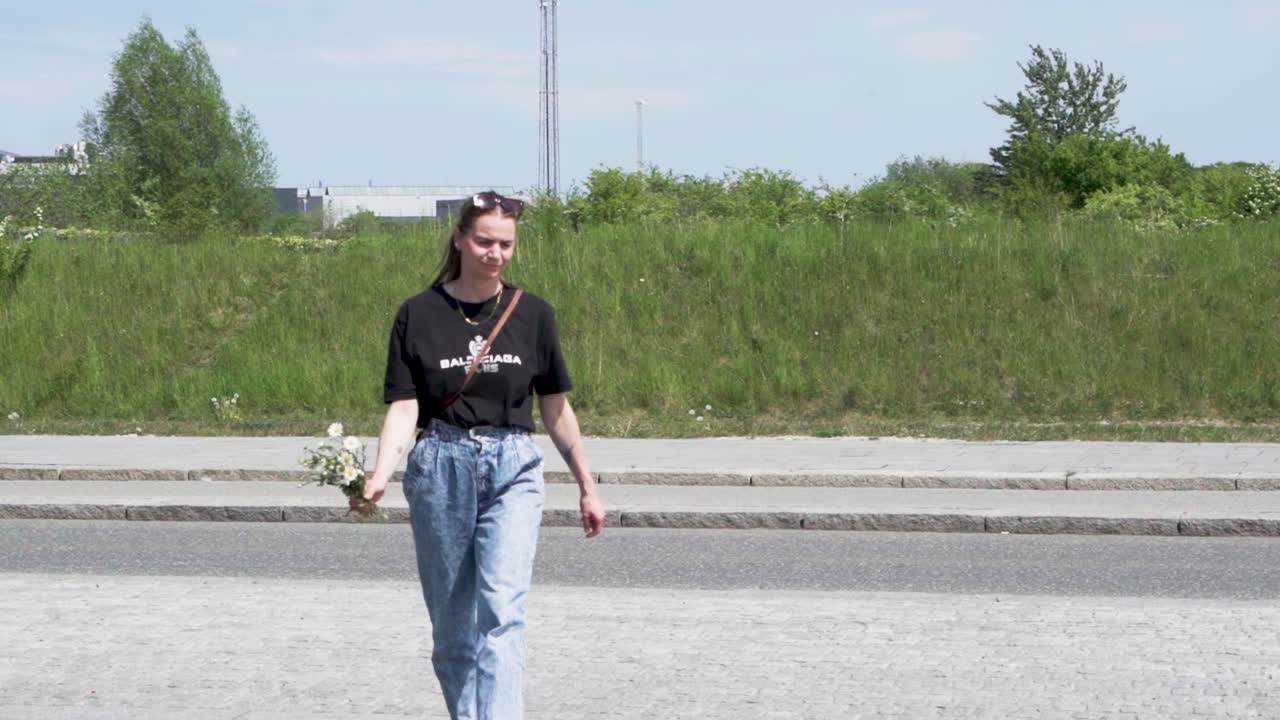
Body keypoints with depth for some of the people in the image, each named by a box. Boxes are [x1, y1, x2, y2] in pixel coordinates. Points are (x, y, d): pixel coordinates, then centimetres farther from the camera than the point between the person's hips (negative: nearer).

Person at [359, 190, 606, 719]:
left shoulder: (533, 314, 4)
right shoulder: (419, 314, 0)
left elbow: (555, 408, 12)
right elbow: (403, 408, -5)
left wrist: (586, 487, 15)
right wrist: (380, 476, -21)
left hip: (513, 469, 0)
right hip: (440, 470, 0)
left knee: (502, 610, -16)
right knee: (452, 624, 9)